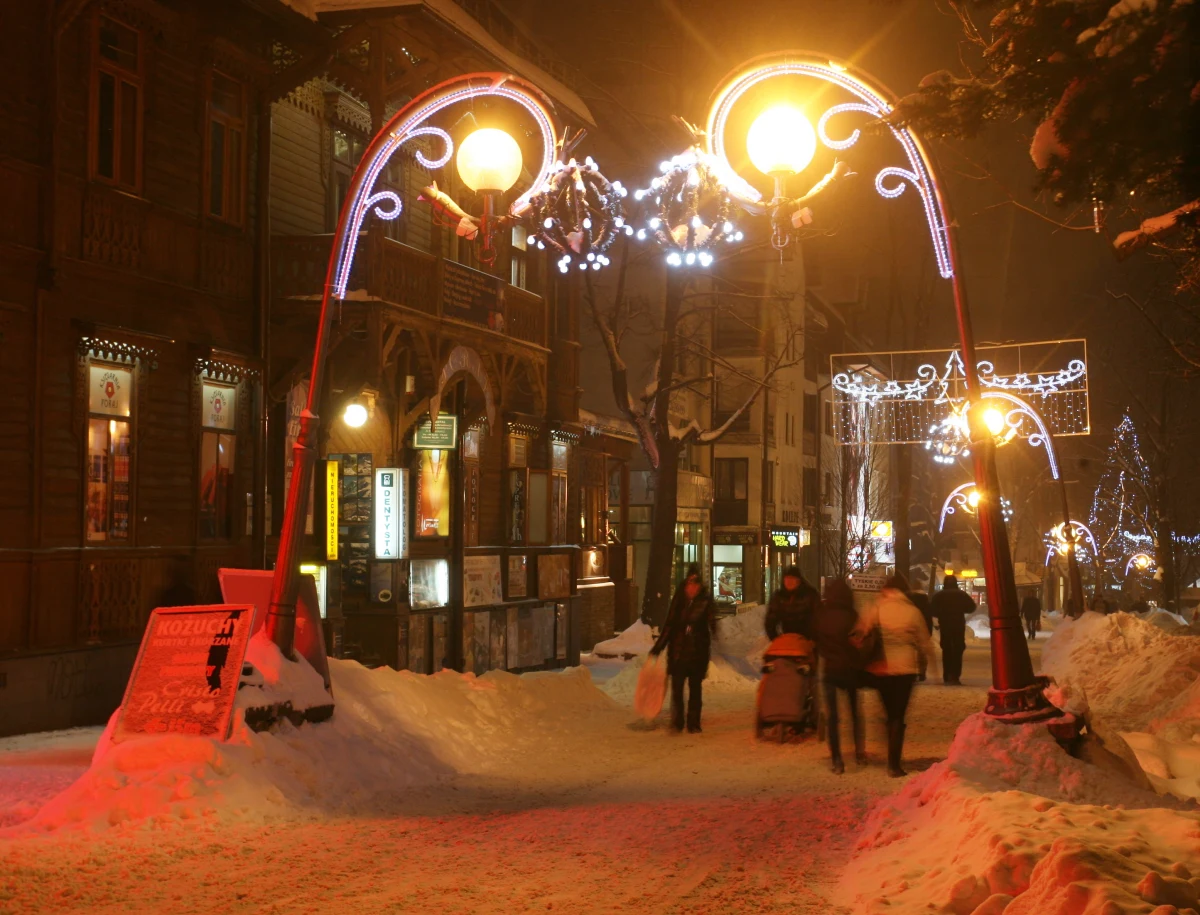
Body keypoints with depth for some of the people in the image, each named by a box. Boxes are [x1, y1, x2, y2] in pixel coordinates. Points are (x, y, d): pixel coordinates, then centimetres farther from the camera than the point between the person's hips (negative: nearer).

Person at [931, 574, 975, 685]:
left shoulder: (938, 595, -2)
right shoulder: (962, 594, -2)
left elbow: (933, 611, -3)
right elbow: (971, 607, 0)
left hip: (944, 625, 1)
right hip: (959, 625, -1)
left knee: (946, 651, 10)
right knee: (957, 651, 2)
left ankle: (947, 677, 5)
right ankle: (955, 677, -9)